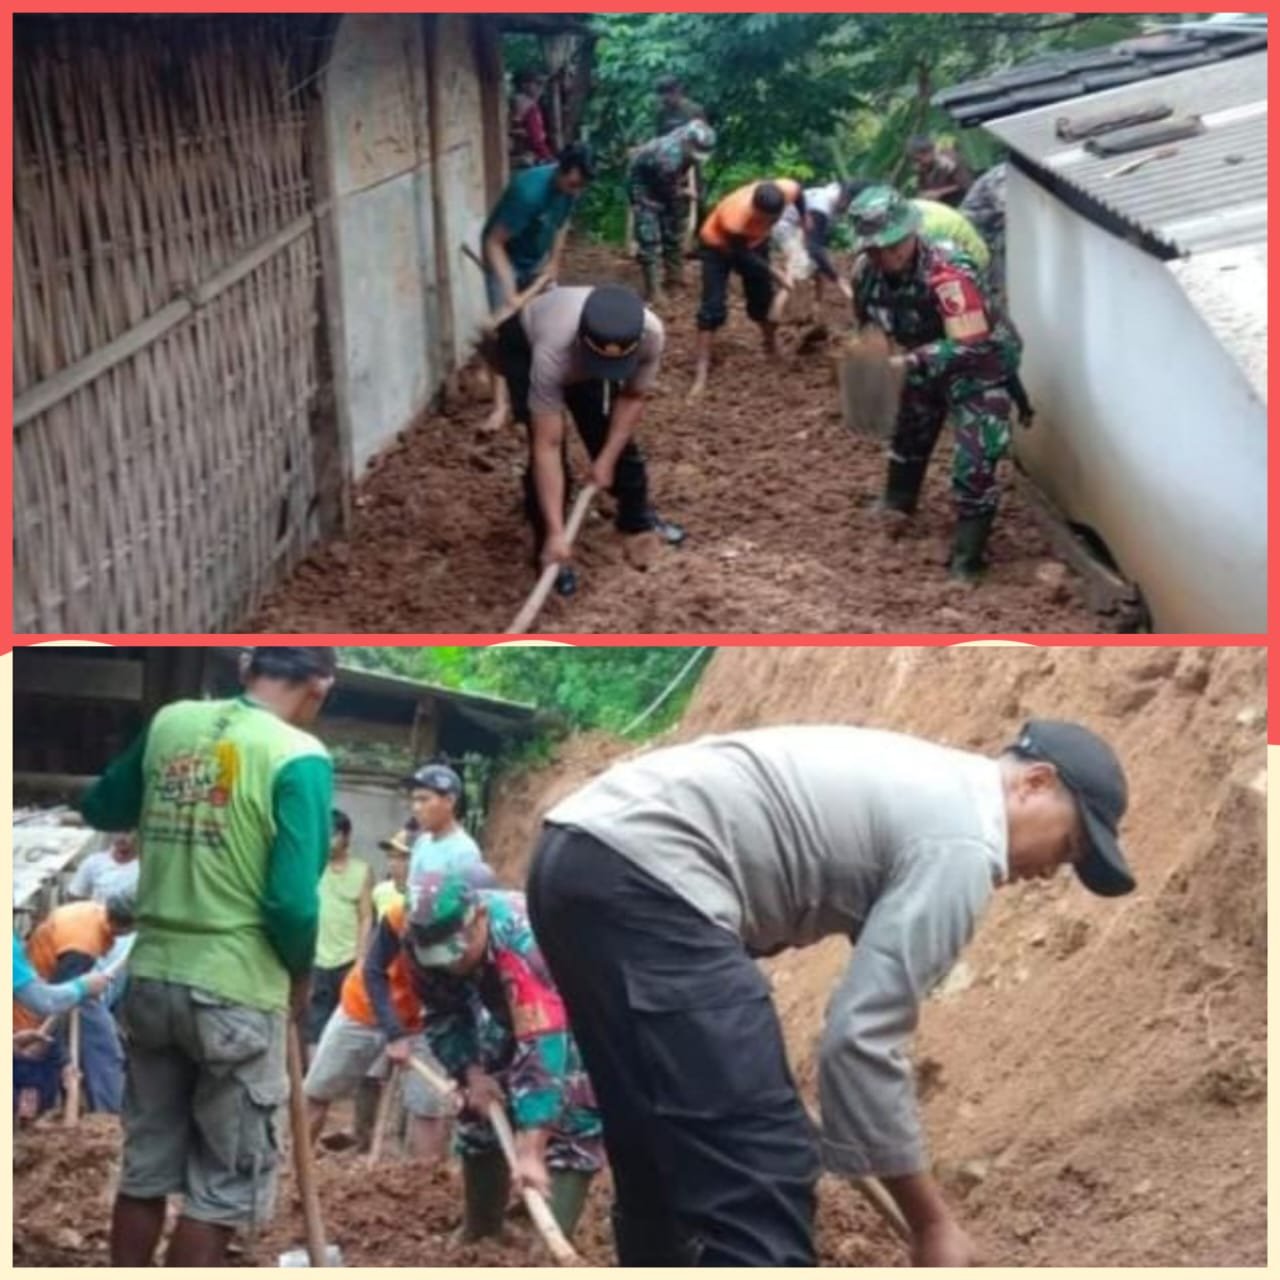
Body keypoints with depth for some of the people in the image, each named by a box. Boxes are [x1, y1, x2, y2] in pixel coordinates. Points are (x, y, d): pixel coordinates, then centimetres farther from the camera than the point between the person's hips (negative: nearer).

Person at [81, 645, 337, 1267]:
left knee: (145, 1169, 18)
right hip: (236, 991, -6)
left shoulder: (170, 722, 4)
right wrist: (301, 972, -1)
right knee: (221, 1189, 7)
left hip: (152, 977, 6)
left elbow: (100, 809, 19)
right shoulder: (299, 757, -13)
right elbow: (293, 901, -19)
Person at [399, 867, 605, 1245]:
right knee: (480, 1115, 9)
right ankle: (479, 1232, 26)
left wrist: (531, 1151, -52)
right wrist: (472, 1073, -24)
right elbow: (444, 1016, -9)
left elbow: (543, 1050, -49)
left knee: (572, 1128, -21)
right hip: (505, 1012, 6)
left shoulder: (526, 944, -46)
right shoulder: (424, 944, -26)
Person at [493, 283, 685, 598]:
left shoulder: (651, 333, -38)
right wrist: (555, 533, -44)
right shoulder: (553, 351, -48)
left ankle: (636, 515, 34)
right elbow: (547, 448, -43)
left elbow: (633, 397, -15)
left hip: (581, 350, 4)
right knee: (549, 446, -15)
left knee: (611, 435, 6)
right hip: (524, 345, -4)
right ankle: (548, 550, 2)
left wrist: (607, 459, -19)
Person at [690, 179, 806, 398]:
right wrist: (773, 272, -27)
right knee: (713, 306, -12)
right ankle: (702, 372, -11)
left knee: (763, 299, 12)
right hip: (719, 244, -5)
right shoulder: (735, 217, -46)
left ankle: (773, 351, 33)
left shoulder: (787, 190, -34)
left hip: (754, 241, 5)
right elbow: (743, 255, -27)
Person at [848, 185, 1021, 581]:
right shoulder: (865, 270, -17)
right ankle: (898, 503, 55)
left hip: (980, 368, -7)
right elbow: (866, 319, 6)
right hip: (928, 363, 7)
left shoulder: (948, 273, -40)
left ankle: (967, 557, 0)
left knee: (974, 463, -12)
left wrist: (910, 363, -50)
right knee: (909, 433, 28)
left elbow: (970, 346, -44)